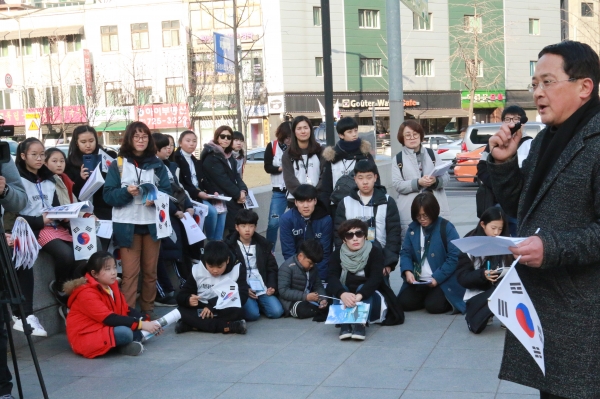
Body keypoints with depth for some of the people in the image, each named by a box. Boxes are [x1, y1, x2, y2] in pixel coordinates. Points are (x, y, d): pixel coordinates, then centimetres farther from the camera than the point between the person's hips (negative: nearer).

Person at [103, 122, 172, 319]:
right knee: (130, 272, -6)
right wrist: (126, 192, -20)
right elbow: (108, 195, -3)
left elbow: (167, 191, 4)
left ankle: (148, 309, 22)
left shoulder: (158, 164, 9)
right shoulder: (117, 164, 2)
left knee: (150, 270, 10)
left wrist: (155, 198, -16)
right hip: (127, 224, -3)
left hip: (152, 223, 3)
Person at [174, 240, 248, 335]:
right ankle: (229, 327, -36)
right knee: (181, 312, -29)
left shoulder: (237, 270, -6)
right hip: (202, 310, 2)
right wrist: (189, 300, -27)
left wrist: (212, 307, -24)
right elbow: (181, 296, 0)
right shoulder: (197, 271, -2)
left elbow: (242, 297, -14)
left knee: (238, 312, -35)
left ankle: (193, 325, -32)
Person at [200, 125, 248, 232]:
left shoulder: (228, 156, 19)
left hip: (233, 198, 8)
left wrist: (243, 190, -7)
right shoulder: (211, 157, -8)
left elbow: (236, 176, 11)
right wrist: (238, 194, -12)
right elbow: (222, 179, -14)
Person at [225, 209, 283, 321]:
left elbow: (272, 268, 12)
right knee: (252, 314, -27)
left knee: (276, 312, -17)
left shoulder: (263, 244, 9)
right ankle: (249, 304, 7)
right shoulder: (229, 246, -2)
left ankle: (257, 302, 11)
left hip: (262, 288, 4)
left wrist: (272, 286, -5)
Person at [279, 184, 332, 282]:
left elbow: (325, 253, -13)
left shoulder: (326, 220, -14)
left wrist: (318, 278, -22)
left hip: (319, 266, 0)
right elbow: (288, 252, -14)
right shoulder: (286, 219, -15)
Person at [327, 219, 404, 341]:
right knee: (338, 289, -27)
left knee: (362, 287, -32)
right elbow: (332, 277, -22)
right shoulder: (338, 253, -7)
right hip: (345, 299, 2)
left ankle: (360, 323, -52)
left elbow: (376, 278, -28)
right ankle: (344, 322, -46)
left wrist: (359, 296, -47)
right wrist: (343, 294, -45)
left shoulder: (375, 251, -13)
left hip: (368, 296, -2)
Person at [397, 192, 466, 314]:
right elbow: (405, 252, 6)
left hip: (444, 281, -5)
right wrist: (407, 271, -15)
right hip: (417, 281, 5)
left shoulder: (446, 228, -10)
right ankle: (427, 296, 14)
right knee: (403, 302, -13)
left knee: (434, 305, -25)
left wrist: (437, 278, -21)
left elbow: (455, 257, -14)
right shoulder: (413, 228, 6)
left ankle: (447, 298, 9)